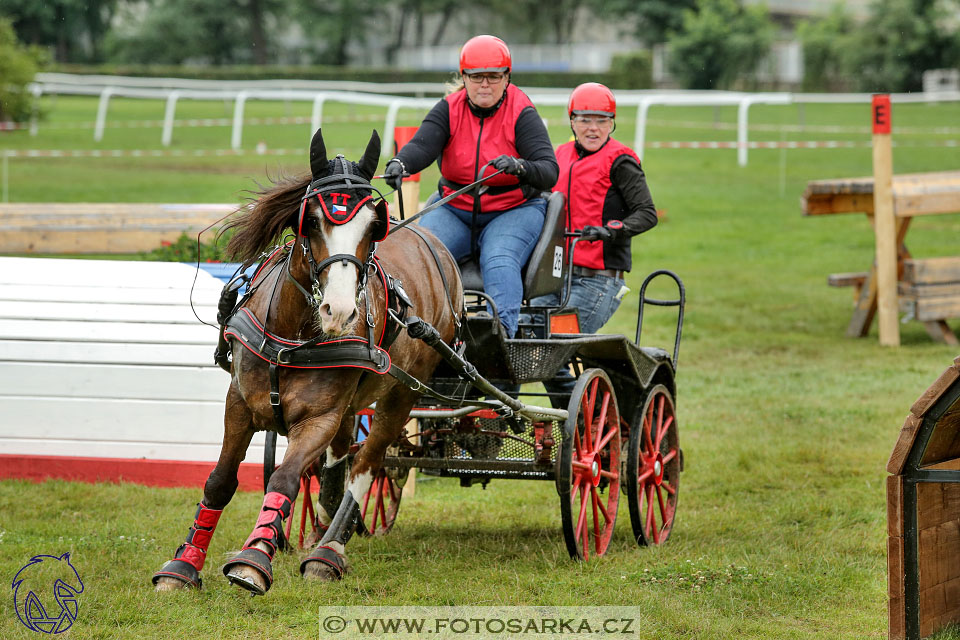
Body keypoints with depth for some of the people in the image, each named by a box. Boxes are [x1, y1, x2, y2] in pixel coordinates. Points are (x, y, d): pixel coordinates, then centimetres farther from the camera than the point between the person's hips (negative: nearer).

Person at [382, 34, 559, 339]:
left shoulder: (521, 114, -7)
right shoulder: (449, 110, 1)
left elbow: (550, 171, -17)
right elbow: (422, 145, -17)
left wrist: (519, 167, -41)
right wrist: (399, 164, -41)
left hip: (514, 211, -3)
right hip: (455, 210, 3)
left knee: (499, 261, -32)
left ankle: (503, 330, -46)